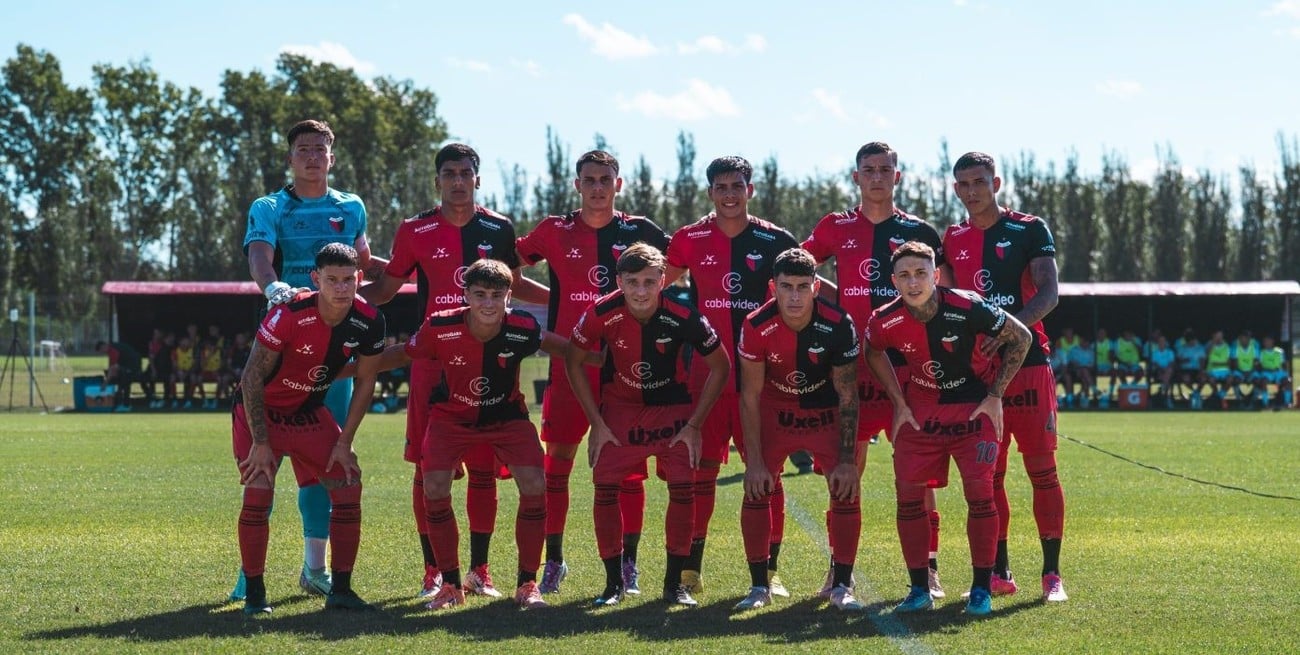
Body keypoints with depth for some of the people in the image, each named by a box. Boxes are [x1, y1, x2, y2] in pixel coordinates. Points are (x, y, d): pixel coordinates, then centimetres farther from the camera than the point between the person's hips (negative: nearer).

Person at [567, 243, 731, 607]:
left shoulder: (683, 317, -25)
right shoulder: (601, 315, -23)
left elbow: (720, 367, -10)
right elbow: (573, 361, -5)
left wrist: (694, 425, -10)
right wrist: (596, 423, -6)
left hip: (672, 406, -1)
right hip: (619, 406, 1)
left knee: (683, 488, -11)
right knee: (605, 488, -10)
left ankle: (674, 583, 2)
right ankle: (614, 583, 4)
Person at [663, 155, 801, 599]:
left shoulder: (774, 241, 2)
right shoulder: (690, 239, 5)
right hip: (706, 370, 1)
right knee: (700, 467, 1)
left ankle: (769, 570, 8)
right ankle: (692, 568, 8)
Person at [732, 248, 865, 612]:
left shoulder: (838, 326, -25)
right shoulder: (757, 327, -25)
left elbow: (848, 398, -16)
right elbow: (750, 397, -15)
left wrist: (847, 460, -17)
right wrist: (754, 461, -16)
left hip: (826, 413, 0)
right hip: (775, 411, 0)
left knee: (847, 491, -11)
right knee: (756, 490, -10)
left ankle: (841, 586, 2)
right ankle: (759, 587, 2)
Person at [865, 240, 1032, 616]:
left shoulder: (968, 309, -25)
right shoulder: (886, 323, -15)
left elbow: (1020, 337, -11)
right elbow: (873, 353, 10)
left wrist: (995, 396, -9)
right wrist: (898, 402, 4)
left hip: (975, 409, -3)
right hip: (921, 411, 3)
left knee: (979, 493, -12)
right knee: (908, 494, -4)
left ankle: (981, 589, 0)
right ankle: (919, 591, 9)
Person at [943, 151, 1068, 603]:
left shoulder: (1029, 230, 1)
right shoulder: (952, 240, 13)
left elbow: (1048, 292, -10)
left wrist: (1009, 327, -26)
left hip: (1027, 364, -4)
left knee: (1042, 470, -4)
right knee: (987, 476, 6)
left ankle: (1052, 573, 1)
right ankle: (999, 573, 13)